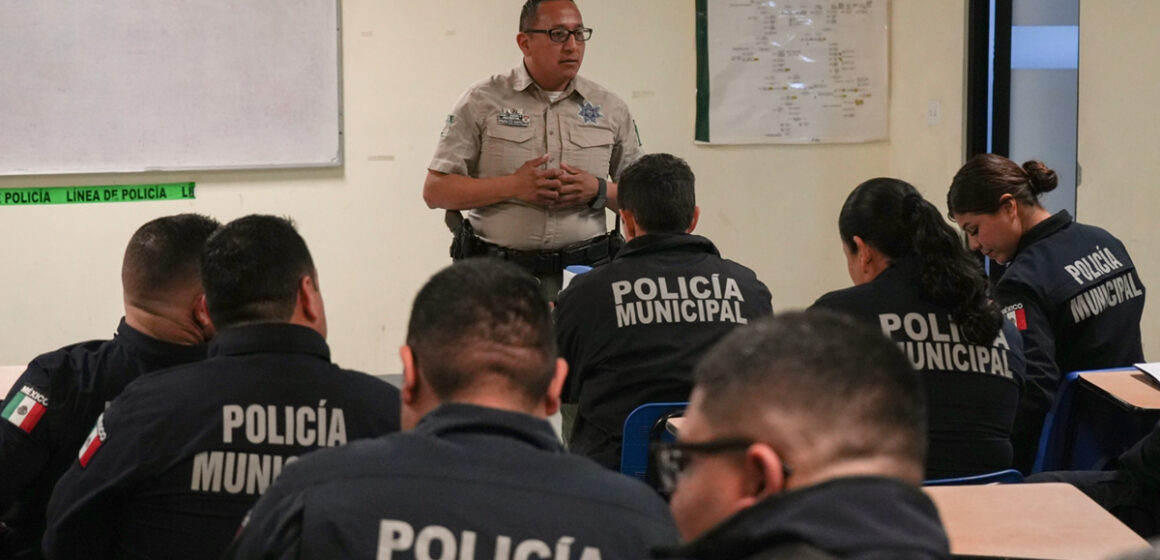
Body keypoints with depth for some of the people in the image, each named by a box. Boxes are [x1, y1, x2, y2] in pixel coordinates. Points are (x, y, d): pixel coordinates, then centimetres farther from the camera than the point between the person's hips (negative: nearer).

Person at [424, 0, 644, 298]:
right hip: (498, 274, -2)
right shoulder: (482, 102, 3)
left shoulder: (610, 108, 11)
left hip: (584, 273, 2)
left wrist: (598, 190, -7)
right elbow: (435, 190, 0)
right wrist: (513, 186, -11)